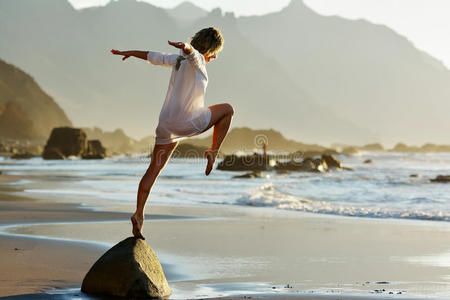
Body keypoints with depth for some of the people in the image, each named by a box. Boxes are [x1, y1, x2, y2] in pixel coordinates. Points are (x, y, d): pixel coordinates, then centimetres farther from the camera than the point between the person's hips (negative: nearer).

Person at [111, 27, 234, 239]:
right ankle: (213, 152, 13)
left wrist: (130, 53, 46)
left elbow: (153, 56, 29)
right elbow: (191, 52, -36)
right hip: (189, 122, -8)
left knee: (154, 169, 11)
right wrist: (185, 46, -60)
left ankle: (138, 214, 6)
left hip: (167, 124, 8)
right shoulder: (195, 59, -10)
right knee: (227, 109, 15)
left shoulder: (179, 59, 14)